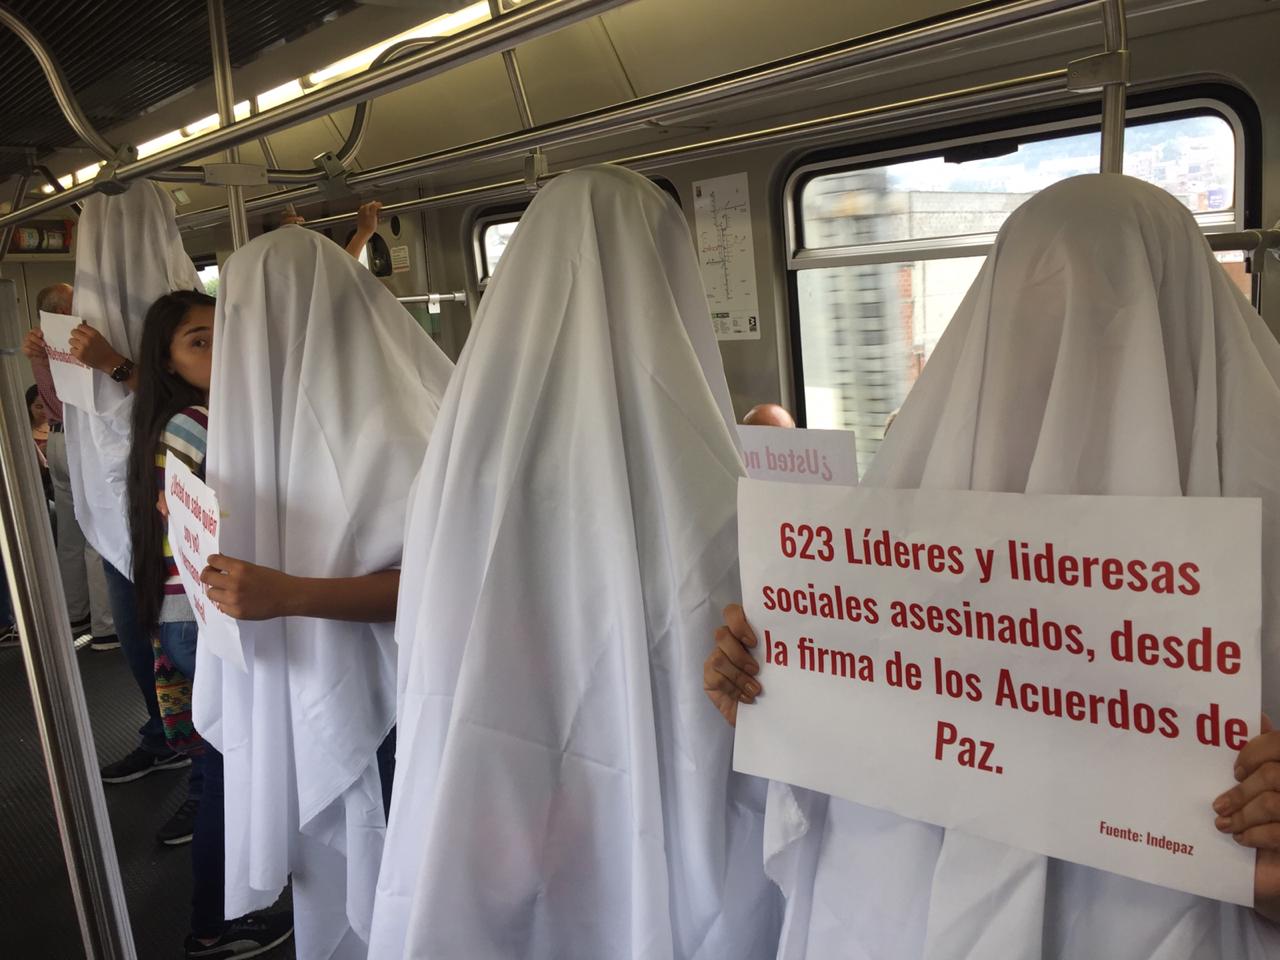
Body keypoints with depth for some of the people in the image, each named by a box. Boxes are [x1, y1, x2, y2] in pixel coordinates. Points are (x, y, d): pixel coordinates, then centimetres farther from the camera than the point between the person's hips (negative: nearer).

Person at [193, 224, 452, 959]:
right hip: (305, 694, 7)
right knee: (330, 883, 20)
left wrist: (287, 595, -27)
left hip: (380, 707, -7)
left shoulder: (389, 415, -19)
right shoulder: (290, 406, 6)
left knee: (386, 890, 9)